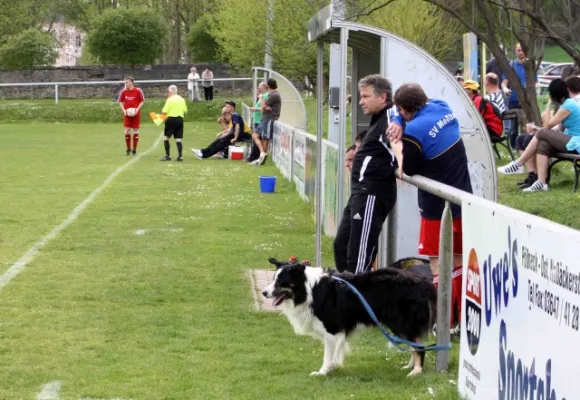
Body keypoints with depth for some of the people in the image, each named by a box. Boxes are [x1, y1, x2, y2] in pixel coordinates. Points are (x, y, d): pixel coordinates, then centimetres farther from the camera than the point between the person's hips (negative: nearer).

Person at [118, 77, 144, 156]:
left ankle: (134, 149, 10)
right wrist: (123, 110, -6)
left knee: (135, 131, 2)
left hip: (136, 114, -2)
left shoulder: (138, 91, -7)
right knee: (127, 131, -2)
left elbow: (142, 101, 0)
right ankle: (128, 149, 12)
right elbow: (120, 102, 9)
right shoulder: (123, 91, 1)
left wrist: (137, 109, -14)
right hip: (127, 114, 2)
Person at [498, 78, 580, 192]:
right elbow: (560, 129, 14)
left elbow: (548, 125, -11)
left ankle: (518, 164, -4)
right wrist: (539, 129, 5)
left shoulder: (568, 105, -14)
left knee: (541, 134, -14)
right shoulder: (569, 103, 17)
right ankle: (541, 183, -19)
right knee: (543, 144, -8)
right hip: (571, 141, 9)